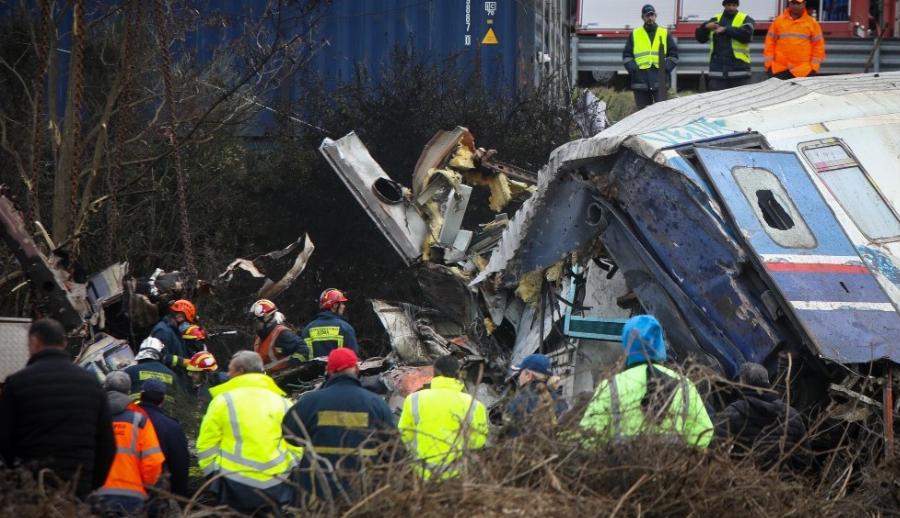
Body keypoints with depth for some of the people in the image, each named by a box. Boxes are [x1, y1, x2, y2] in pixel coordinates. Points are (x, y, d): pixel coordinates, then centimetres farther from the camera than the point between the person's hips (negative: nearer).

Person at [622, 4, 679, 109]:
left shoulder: (665, 33, 13)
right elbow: (627, 55, 15)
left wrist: (667, 67, -3)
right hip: (641, 79, 1)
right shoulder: (635, 34, 13)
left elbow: (674, 54, 13)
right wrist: (632, 68, -2)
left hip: (659, 77, -1)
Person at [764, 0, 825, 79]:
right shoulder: (778, 21, 8)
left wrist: (814, 67, 0)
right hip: (779, 70, 2)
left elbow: (818, 45, 6)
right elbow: (770, 42, 10)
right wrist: (768, 63, 5)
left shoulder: (812, 23, 4)